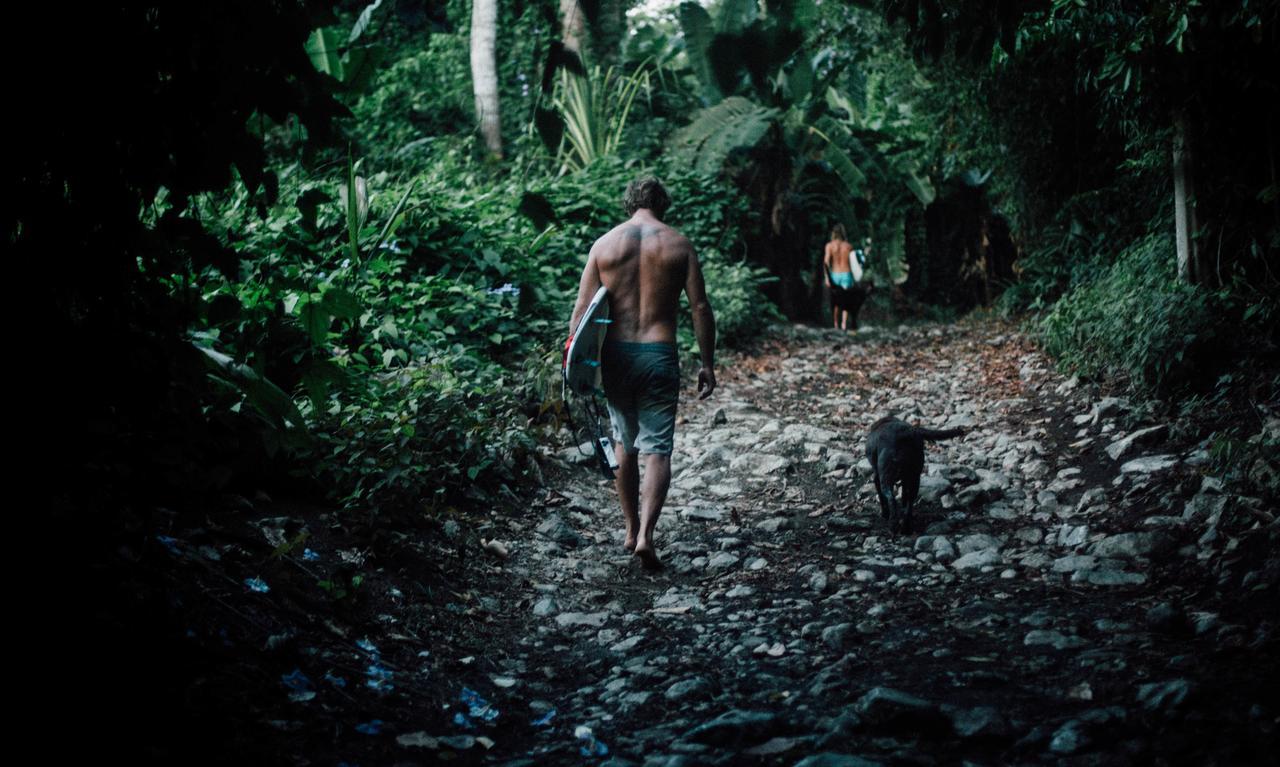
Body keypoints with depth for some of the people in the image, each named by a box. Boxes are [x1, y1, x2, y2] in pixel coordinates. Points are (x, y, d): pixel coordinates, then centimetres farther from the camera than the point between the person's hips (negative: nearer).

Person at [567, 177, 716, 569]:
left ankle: (631, 529, 26)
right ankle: (646, 535, -15)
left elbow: (582, 309, 1)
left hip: (616, 355, 2)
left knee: (625, 444, 18)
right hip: (659, 356, -2)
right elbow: (700, 308, -1)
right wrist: (707, 364, 6)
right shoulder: (678, 245, 1)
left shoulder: (604, 244, 3)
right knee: (657, 449, 0)